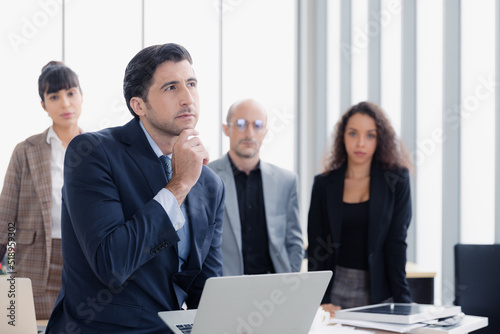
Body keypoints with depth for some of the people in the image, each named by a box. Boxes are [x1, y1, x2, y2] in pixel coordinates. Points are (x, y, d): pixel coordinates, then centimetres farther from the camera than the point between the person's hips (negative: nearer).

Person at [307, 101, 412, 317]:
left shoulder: (396, 180, 1)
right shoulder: (324, 183, 5)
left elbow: (396, 242, -3)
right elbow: (315, 247, 2)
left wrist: (402, 300, -9)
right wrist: (320, 300, -9)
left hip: (379, 291, -1)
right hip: (336, 289, 1)